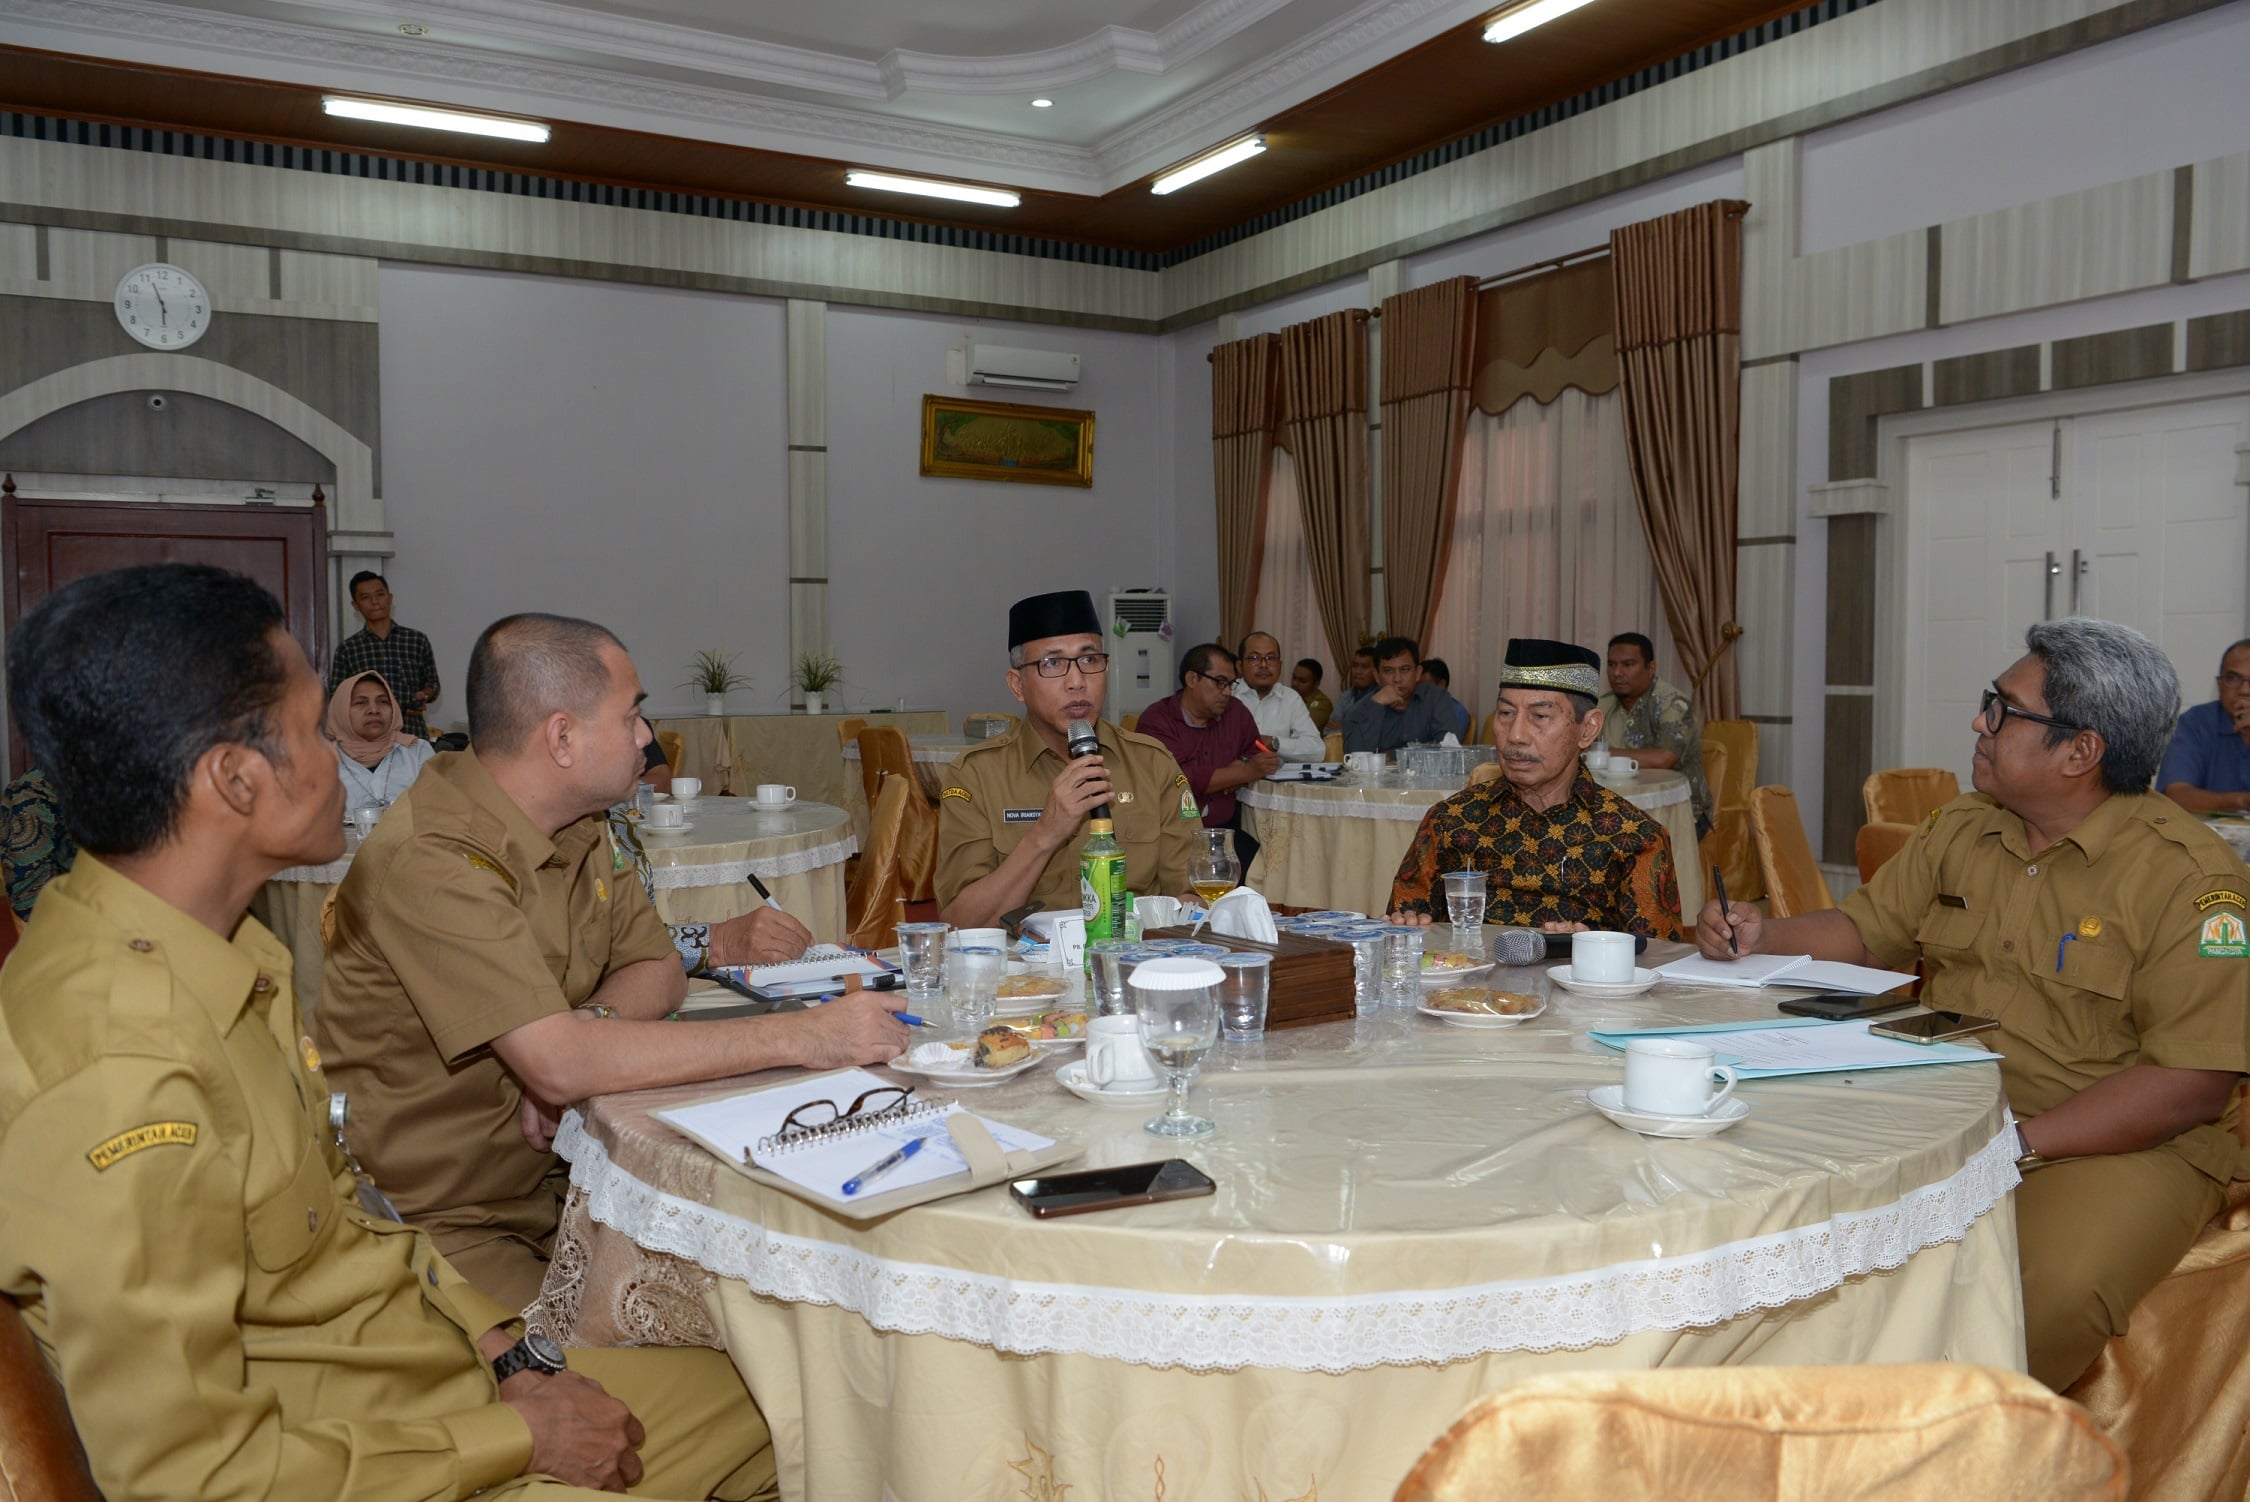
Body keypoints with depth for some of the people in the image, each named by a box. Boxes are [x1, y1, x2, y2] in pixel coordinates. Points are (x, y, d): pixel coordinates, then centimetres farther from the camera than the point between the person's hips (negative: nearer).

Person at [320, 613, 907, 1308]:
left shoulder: (578, 827, 6)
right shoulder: (432, 862, -24)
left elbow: (658, 968, 9)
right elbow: (561, 1064, -32)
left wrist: (579, 1036, -15)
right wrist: (799, 1036, -29)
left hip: (554, 1183, 8)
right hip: (441, 1221, -7)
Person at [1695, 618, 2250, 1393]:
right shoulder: (1960, 830, 10)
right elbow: (1864, 929, 21)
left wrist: (2013, 1146, -23)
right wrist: (1762, 936, 0)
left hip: (2117, 1145, -5)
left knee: (2052, 1288, -34)